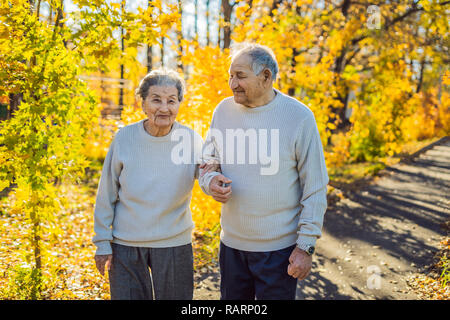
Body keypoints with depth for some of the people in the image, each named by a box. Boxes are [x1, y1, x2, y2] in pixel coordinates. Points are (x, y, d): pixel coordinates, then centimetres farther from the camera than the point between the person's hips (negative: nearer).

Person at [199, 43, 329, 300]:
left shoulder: (299, 117, -11)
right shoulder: (224, 110, 2)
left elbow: (315, 188, -8)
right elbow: (209, 162, 14)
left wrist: (306, 246, -10)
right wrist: (211, 182, -10)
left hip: (279, 248, -4)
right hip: (231, 243, 4)